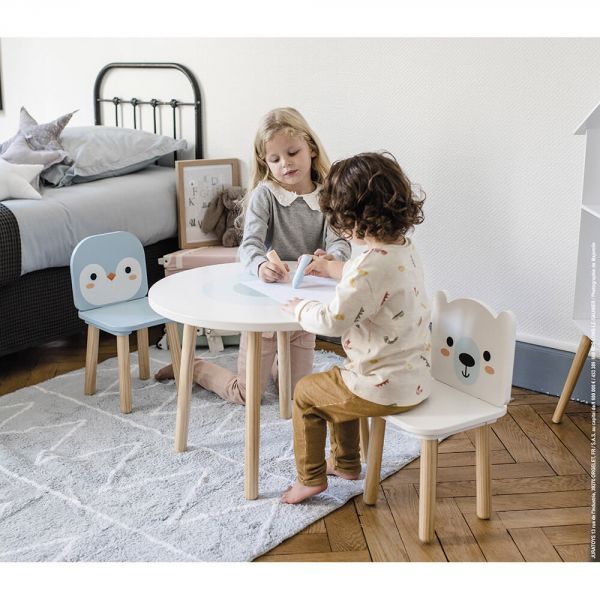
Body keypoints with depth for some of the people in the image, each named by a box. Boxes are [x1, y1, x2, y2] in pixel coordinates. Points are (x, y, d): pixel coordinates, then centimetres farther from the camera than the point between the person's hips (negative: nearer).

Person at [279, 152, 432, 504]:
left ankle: (310, 478, 26)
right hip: (417, 378, 9)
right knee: (339, 383, 32)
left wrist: (299, 309, -8)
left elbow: (333, 321, -27)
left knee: (306, 392, 13)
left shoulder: (369, 266, -28)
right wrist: (334, 269, 31)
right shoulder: (406, 249, 2)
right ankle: (346, 462, 44)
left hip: (384, 389, -9)